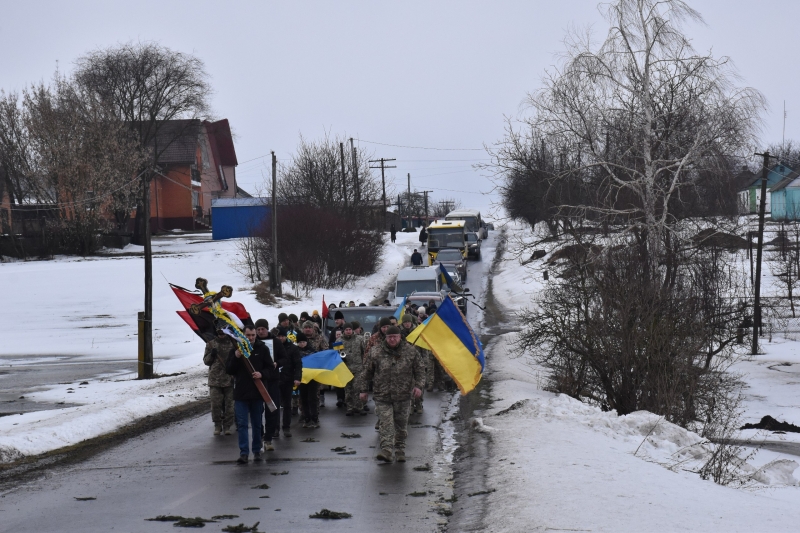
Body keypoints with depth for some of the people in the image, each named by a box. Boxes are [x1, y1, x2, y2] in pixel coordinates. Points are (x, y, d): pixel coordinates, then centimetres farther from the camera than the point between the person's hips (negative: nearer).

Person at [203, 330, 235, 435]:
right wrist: (211, 355, -7)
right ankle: (217, 426, 12)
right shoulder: (211, 344, 8)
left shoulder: (233, 343, 4)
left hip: (229, 378, -1)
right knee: (215, 404, -1)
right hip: (215, 379, 1)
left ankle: (227, 426, 11)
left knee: (229, 404, 1)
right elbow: (206, 361, 11)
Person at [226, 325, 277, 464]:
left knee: (257, 424, 10)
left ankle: (257, 451, 21)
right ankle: (244, 453, -4)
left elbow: (271, 369, 4)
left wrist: (262, 374, -16)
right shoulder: (235, 349, 2)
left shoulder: (262, 349, 2)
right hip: (240, 393, 0)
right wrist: (236, 358, -15)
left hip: (257, 393, 0)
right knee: (242, 424, -4)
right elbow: (228, 370, 0)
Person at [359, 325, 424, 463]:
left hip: (403, 395, 1)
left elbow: (419, 370, 8)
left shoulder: (410, 351, 3)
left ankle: (400, 451, 21)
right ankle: (386, 450, -18)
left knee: (401, 424, 8)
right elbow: (367, 372, 8)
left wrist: (419, 386, -5)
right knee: (386, 423, -12)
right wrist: (363, 390, 7)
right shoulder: (376, 352, 1)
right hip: (382, 396, -1)